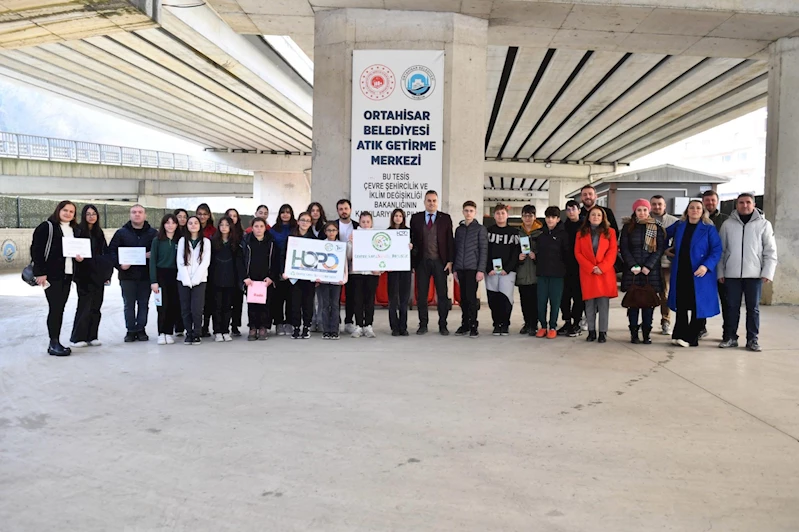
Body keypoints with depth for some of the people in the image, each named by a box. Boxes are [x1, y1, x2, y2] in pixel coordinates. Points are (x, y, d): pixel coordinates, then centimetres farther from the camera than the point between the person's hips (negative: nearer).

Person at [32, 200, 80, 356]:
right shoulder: (46, 227, -6)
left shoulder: (74, 229, 15)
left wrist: (79, 257, 1)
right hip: (52, 274, -6)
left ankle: (56, 342, 14)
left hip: (67, 275, 7)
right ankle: (53, 343, 0)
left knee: (60, 308, 8)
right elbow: (36, 250, -10)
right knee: (55, 308, -6)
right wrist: (40, 272, -16)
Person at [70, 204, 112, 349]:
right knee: (85, 306, -6)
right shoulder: (78, 231, -3)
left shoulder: (99, 232, 13)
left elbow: (105, 253, 15)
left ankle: (91, 336, 13)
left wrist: (107, 274, 11)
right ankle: (76, 338, 3)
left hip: (98, 275, 5)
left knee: (96, 306, 6)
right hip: (84, 275, -5)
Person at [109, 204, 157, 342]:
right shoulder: (121, 232, 6)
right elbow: (112, 250, 3)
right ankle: (131, 330, 11)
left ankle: (141, 329, 14)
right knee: (129, 304, 4)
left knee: (144, 304, 5)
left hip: (146, 275, 0)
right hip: (127, 275, 0)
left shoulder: (153, 233, 6)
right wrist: (119, 264, -11)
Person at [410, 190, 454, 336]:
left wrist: (450, 261, -4)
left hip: (440, 262, -1)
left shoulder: (445, 218, 5)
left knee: (442, 295, 1)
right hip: (422, 262, 1)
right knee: (421, 295, 4)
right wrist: (412, 261, 0)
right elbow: (412, 240, 6)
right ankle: (423, 325, 13)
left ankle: (443, 326, 9)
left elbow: (450, 240, 3)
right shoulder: (416, 218, 7)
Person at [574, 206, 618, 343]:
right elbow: (577, 253, 2)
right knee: (589, 304, 3)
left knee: (603, 303, -2)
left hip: (605, 273, -1)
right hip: (587, 273, 1)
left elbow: (613, 251, -1)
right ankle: (591, 332, 10)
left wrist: (602, 267, -13)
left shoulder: (610, 232, 7)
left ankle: (603, 332, 4)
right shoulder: (581, 233, 9)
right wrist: (591, 268, -10)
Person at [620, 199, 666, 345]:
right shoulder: (627, 227, 7)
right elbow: (624, 248, 1)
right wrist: (633, 266, -10)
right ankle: (634, 333, 4)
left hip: (651, 271, 0)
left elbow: (660, 249, 0)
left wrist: (648, 266, -11)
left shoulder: (657, 228, 7)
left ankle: (647, 333, 5)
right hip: (632, 270, 0)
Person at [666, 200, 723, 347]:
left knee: (698, 306, 0)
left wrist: (706, 266, -21)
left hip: (698, 274, -4)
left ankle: (690, 338, 6)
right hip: (680, 273, 4)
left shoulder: (709, 228, -3)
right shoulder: (678, 226, 9)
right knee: (681, 305, 8)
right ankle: (680, 335, 16)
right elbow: (664, 235, 28)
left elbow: (717, 250, -9)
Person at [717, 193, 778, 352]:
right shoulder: (728, 224, 6)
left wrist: (768, 272, -7)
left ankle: (752, 339, 13)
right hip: (731, 274, 1)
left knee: (753, 307, 5)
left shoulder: (764, 224, 3)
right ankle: (731, 337, 14)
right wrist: (720, 272, 3)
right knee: (732, 307, 5)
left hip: (754, 274, -1)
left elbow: (770, 250, 1)